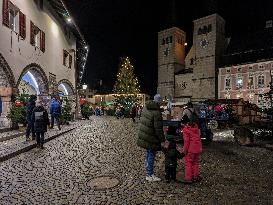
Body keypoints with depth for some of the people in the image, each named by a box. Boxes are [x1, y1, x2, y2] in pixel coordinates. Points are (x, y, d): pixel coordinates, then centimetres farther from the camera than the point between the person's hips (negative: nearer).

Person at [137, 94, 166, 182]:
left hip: (144, 136, 8)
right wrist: (162, 139, -12)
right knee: (151, 156, 5)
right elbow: (158, 128, -21)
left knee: (148, 154, 20)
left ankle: (148, 173, 33)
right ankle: (150, 175, 18)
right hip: (151, 138, -8)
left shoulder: (145, 107, 4)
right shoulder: (157, 112, -22)